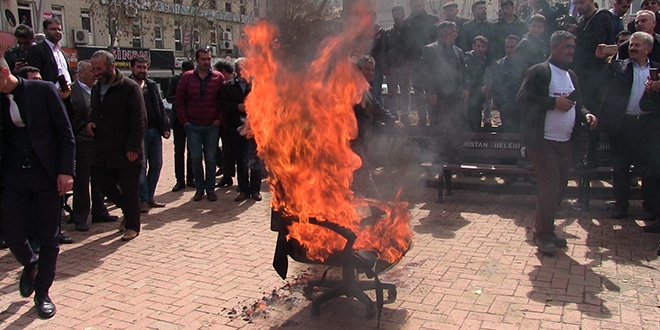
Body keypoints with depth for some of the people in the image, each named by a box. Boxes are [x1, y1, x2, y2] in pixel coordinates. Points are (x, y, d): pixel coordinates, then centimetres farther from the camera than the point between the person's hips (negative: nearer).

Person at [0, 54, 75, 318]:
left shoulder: (43, 90, -5)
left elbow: (66, 134, -5)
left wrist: (66, 171, -11)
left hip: (47, 176, -3)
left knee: (49, 239, 5)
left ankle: (42, 293, 23)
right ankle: (30, 265, 37)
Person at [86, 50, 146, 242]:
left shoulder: (130, 88, -11)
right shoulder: (97, 88, 12)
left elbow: (139, 121, -15)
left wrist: (133, 148, -19)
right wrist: (91, 122, 4)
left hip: (126, 152, -7)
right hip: (103, 152, 7)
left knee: (129, 190, 3)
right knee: (105, 185, 12)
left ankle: (132, 226, 19)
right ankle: (128, 212, 36)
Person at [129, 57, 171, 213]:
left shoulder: (152, 85, 14)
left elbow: (161, 107, 14)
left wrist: (165, 127, 5)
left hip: (154, 131, 6)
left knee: (156, 165, 8)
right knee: (141, 166, -4)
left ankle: (150, 197, 19)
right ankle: (143, 200, 4)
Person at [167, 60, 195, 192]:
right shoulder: (175, 79, 3)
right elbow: (169, 98, -1)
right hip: (179, 119, 1)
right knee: (179, 150, 4)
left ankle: (190, 178, 17)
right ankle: (180, 180, 10)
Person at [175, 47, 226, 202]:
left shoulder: (218, 77, 1)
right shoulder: (187, 77, 3)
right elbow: (179, 100, 5)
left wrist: (219, 119, -6)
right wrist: (184, 120, -2)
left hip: (212, 126, -1)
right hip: (192, 126, 1)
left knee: (210, 159, 4)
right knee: (196, 158, 3)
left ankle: (210, 188, 14)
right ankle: (199, 187, 15)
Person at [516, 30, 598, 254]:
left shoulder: (571, 76, 18)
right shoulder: (538, 72, -7)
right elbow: (523, 99, -17)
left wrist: (585, 114, 4)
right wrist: (554, 102, -21)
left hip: (565, 142, 8)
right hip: (543, 141, -8)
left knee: (559, 189, 11)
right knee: (549, 188, -8)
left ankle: (545, 230, 25)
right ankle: (543, 235, 6)